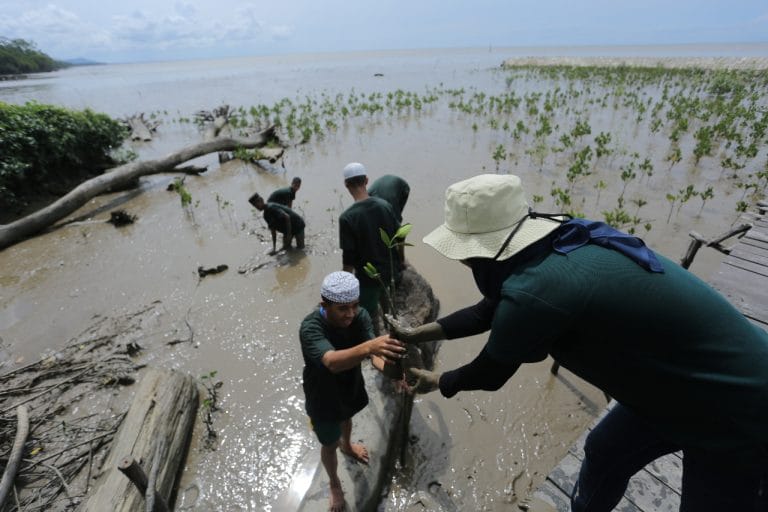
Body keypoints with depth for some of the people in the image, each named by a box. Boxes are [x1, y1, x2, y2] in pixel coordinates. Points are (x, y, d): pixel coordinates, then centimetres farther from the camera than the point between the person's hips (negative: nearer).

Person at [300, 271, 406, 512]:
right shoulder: (311, 328, -39)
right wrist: (369, 346, -73)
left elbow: (374, 355, -32)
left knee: (346, 418, 35)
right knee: (329, 445, 21)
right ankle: (335, 484, 54)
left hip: (351, 386, 4)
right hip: (323, 397, -4)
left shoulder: (361, 316, -24)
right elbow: (333, 362, -55)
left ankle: (347, 445, 70)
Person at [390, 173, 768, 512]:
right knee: (602, 452, 22)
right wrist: (413, 335, 12)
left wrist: (438, 382, 6)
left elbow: (490, 374, -16)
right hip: (678, 380, 8)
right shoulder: (556, 244, -9)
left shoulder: (535, 290, -35)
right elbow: (489, 312, 4)